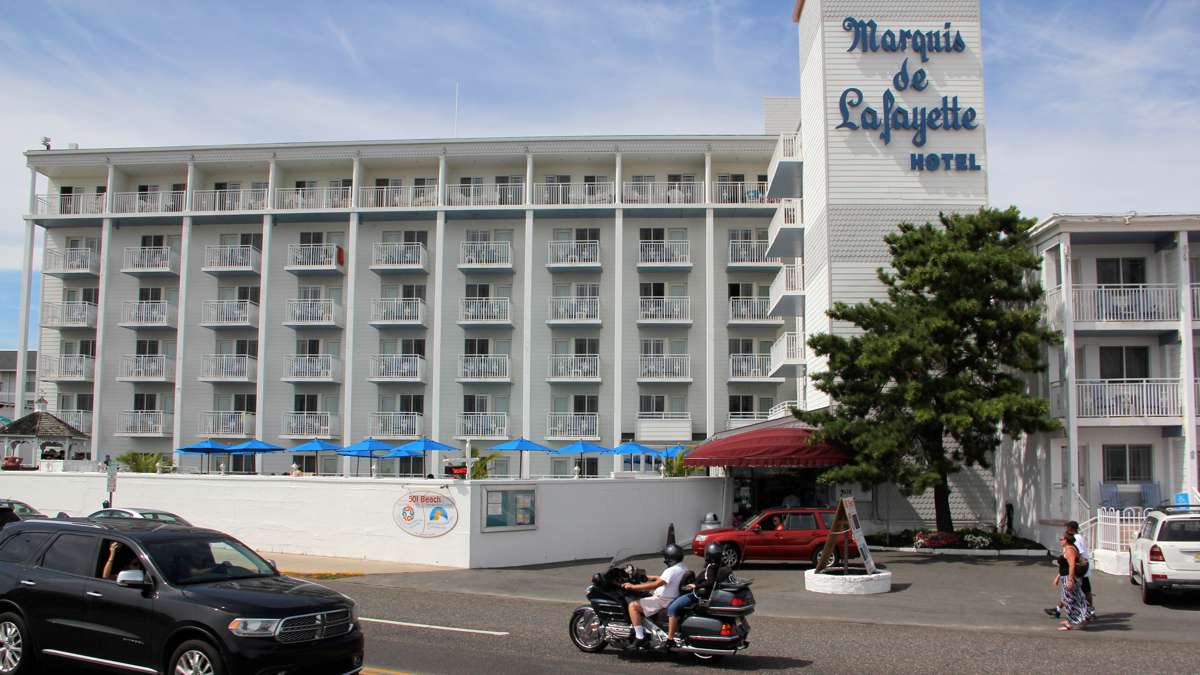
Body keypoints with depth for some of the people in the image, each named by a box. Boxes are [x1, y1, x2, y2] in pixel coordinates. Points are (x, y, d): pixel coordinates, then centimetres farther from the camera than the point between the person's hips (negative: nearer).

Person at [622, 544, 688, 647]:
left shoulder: (672, 571, -24)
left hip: (663, 601, -11)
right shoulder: (682, 568, 6)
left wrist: (633, 586, -26)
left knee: (633, 605, -15)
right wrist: (650, 577, 27)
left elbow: (655, 585, -30)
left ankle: (640, 638, -15)